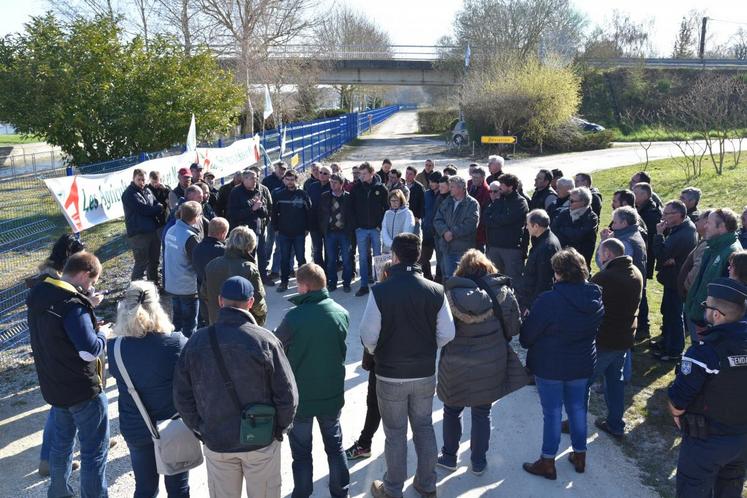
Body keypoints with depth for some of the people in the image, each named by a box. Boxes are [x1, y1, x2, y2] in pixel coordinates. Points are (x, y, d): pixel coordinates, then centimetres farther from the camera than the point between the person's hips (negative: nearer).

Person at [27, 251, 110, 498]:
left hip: (53, 385, 9)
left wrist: (87, 305, 4)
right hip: (83, 390, -9)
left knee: (61, 442, 25)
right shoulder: (72, 305, -27)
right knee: (95, 450, 6)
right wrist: (102, 334, -10)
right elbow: (90, 351, -29)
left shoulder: (39, 294, -1)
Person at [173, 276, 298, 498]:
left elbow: (182, 396, -3)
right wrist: (280, 427, 2)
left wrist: (200, 429, 10)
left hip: (215, 442, 2)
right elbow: (287, 395, -15)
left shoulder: (197, 341, -10)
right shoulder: (265, 340, -18)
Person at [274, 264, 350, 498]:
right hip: (332, 394, 4)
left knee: (301, 452, 14)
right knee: (335, 446, 20)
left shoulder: (294, 317, -23)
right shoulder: (341, 313, -10)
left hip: (300, 396, -3)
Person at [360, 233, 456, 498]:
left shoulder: (380, 291, -19)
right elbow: (446, 334, -5)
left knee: (395, 433, 13)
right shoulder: (436, 291, -11)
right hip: (425, 374, 3)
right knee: (424, 427, 20)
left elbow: (368, 336, -13)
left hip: (390, 375, -3)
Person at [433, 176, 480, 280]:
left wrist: (453, 233, -16)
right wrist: (445, 231, -13)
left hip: (464, 248, -5)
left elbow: (471, 224, -16)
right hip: (447, 247, 5)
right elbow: (437, 220, 6)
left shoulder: (472, 204, -5)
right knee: (448, 276, 9)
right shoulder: (446, 202, 12)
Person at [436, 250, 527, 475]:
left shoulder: (450, 293, -13)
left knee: (452, 410, 20)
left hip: (456, 365, -1)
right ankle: (478, 462, 29)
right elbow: (514, 328, -4)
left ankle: (449, 457, 32)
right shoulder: (503, 293, -10)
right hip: (490, 365, 1)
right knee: (481, 413, 16)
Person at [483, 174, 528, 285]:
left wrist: (491, 220, -3)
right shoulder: (499, 200, 15)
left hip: (512, 247, -6)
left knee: (513, 280, 0)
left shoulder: (520, 202, -5)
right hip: (494, 246, 6)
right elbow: (485, 216, 4)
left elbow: (506, 219, -17)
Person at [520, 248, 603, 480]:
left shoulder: (549, 300, -25)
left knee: (552, 413, 7)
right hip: (582, 365, 5)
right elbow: (594, 330, 9)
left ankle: (548, 462, 21)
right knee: (577, 409, 20)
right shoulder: (595, 299, -6)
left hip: (549, 367, -5)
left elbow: (526, 337, -16)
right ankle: (579, 455, 35)